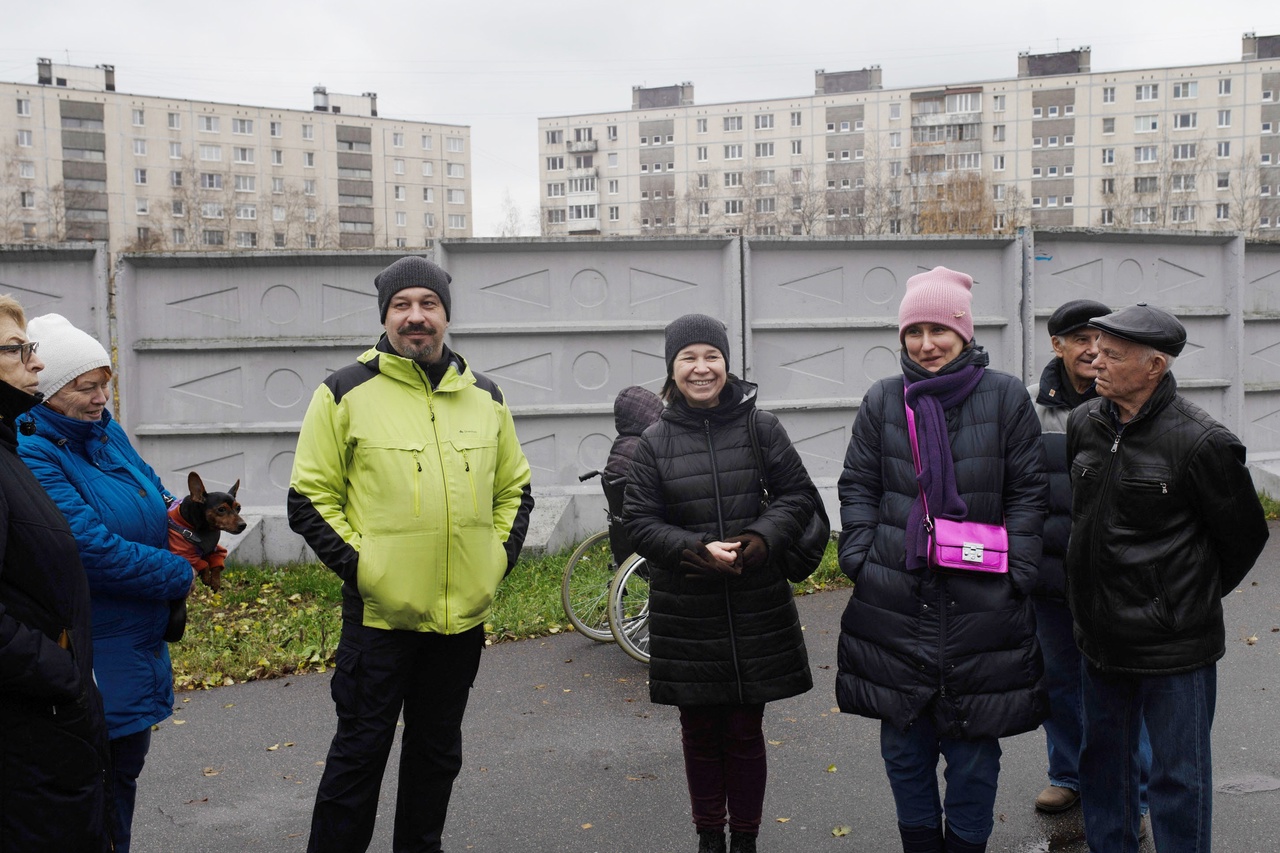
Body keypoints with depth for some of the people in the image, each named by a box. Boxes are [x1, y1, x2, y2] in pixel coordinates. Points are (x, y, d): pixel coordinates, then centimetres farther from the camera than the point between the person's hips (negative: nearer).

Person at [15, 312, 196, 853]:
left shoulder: (107, 432, 7)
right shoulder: (32, 454, -20)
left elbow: (155, 497, 17)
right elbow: (90, 546, -25)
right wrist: (179, 573, -16)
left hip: (139, 642, 8)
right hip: (92, 658, -8)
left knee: (126, 767, 20)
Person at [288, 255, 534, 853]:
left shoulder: (485, 397, 8)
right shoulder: (346, 393, -5)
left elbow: (514, 488, 16)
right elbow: (310, 499, -4)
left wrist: (502, 555, 4)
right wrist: (357, 564, -13)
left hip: (463, 614, 4)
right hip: (379, 614, -4)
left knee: (438, 752, 18)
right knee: (359, 753, 6)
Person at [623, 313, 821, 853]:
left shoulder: (761, 428, -1)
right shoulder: (654, 443, 0)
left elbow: (799, 496, 1)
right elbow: (639, 523, -2)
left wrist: (761, 539, -16)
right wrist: (698, 550, -17)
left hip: (757, 608, -1)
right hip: (685, 613, 1)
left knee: (745, 731, 9)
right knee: (700, 732, 13)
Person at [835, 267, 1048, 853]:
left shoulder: (1006, 397, 1)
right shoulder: (882, 400, 6)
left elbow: (1028, 492, 2)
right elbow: (857, 486, 8)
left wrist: (1015, 573, -5)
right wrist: (860, 559, -2)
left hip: (981, 604, -1)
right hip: (894, 604, 2)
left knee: (973, 748, 9)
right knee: (905, 746, 13)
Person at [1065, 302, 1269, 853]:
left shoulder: (1200, 442, -18)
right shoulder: (1083, 423, 1)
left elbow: (1245, 537, -6)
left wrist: (1195, 596, 6)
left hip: (1174, 647, -6)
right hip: (1101, 637, 7)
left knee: (1178, 775, 7)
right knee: (1102, 756, 21)